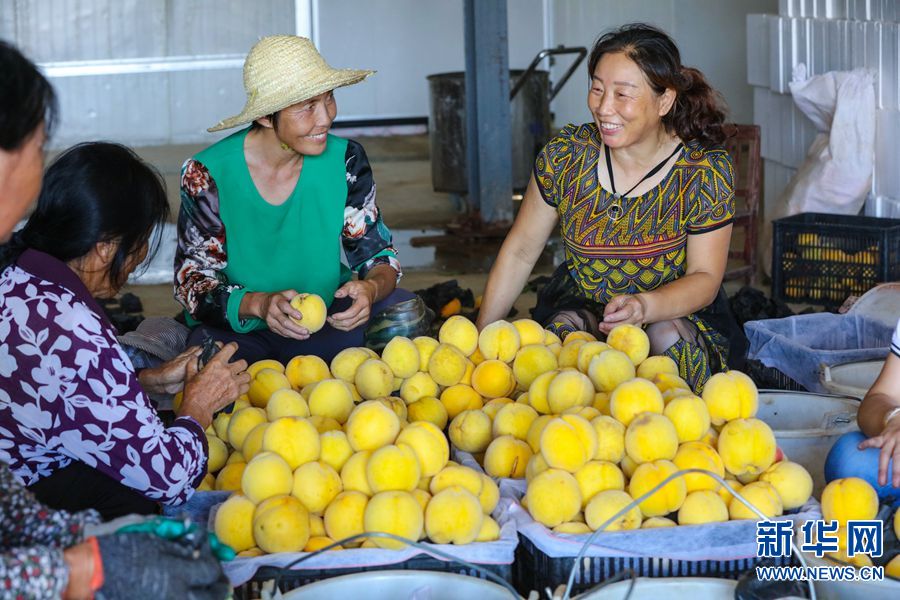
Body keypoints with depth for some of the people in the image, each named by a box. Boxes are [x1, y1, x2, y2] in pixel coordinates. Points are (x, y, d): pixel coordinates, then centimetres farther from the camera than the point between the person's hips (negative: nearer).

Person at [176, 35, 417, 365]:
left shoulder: (345, 161, -5)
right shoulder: (206, 175, -14)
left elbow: (378, 256, 0)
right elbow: (193, 283, -11)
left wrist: (371, 288, -25)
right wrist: (258, 304, -32)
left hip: (328, 329, 3)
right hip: (241, 334, -3)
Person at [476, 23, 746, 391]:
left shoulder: (705, 172, -13)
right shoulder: (565, 155, -8)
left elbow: (705, 277, -11)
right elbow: (519, 253, 2)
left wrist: (644, 306, -33)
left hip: (678, 313, -1)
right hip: (580, 305, 1)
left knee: (668, 336, -34)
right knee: (567, 327, -32)